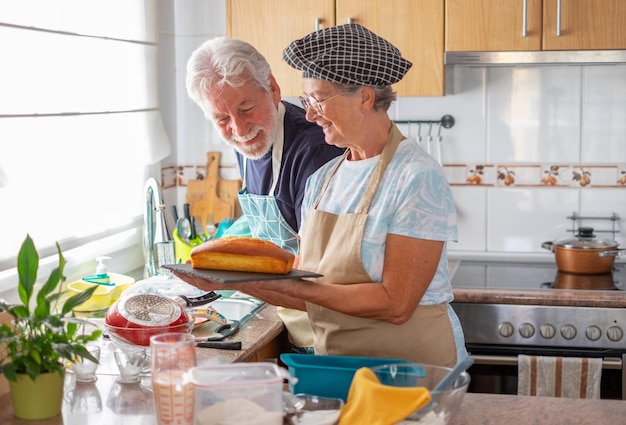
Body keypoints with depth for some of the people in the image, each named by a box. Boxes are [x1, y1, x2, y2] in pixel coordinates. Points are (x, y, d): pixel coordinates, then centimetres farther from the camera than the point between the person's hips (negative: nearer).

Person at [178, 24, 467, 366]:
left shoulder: (416, 178, -12)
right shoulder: (322, 180, 9)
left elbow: (396, 305, -18)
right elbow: (309, 293, 10)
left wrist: (285, 285, -20)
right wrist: (239, 281, -4)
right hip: (337, 368, 6)